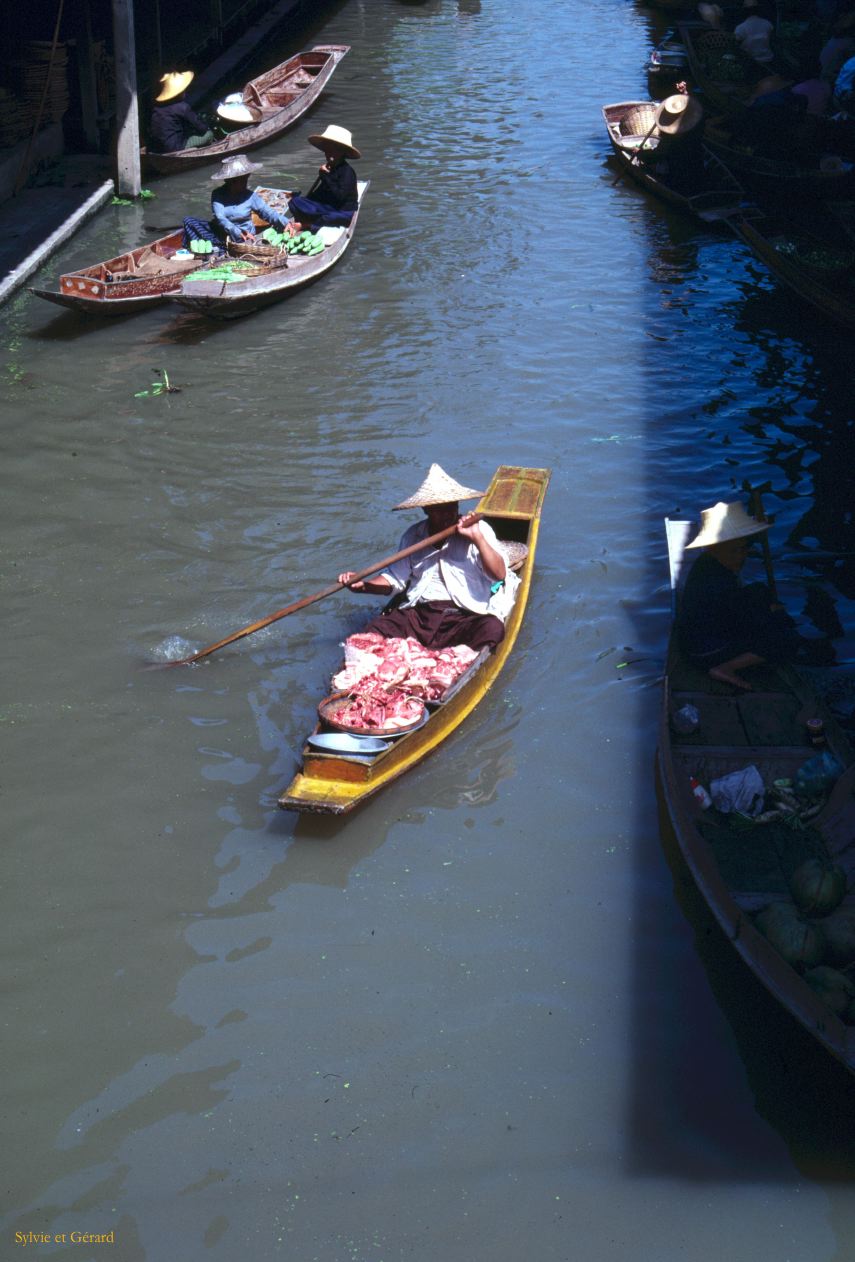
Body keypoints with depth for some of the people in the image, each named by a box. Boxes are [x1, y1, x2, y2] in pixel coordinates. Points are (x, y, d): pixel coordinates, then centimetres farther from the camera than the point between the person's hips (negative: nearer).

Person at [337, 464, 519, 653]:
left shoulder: (479, 529, 5)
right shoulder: (413, 536, 15)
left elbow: (499, 575, -6)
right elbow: (395, 579, 21)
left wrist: (478, 538, -16)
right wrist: (363, 585, 4)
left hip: (464, 617, -3)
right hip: (418, 615, 3)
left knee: (492, 628, -36)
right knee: (376, 629, -23)